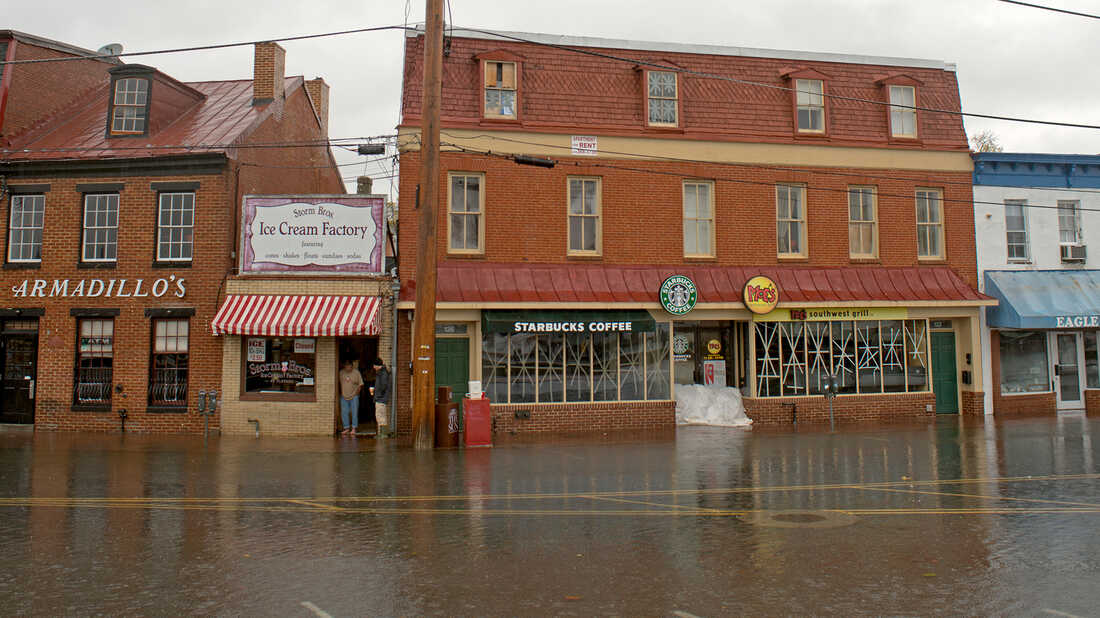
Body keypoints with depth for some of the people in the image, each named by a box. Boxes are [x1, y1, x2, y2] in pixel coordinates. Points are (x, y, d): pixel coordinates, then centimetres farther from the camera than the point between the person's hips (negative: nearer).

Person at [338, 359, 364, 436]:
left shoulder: (356, 372, -2)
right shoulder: (341, 372, 5)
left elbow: (360, 383, 4)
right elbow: (339, 383, 16)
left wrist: (359, 388, -10)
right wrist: (340, 392, 11)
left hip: (354, 396, -3)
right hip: (344, 396, 3)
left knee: (354, 412, -3)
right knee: (344, 413, 3)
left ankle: (353, 429, 3)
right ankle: (347, 428, 12)